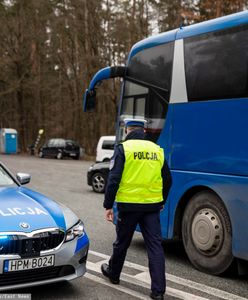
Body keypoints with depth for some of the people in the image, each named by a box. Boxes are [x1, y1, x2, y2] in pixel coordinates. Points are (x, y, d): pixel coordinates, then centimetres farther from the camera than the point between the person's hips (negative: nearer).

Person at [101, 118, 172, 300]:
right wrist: (161, 202, 25)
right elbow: (167, 180, 13)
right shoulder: (157, 150, 7)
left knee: (122, 242, 16)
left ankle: (113, 273, 38)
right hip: (152, 206, 3)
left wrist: (108, 205, -6)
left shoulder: (123, 148, -6)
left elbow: (114, 179, -12)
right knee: (155, 246, 4)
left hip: (129, 205, -3)